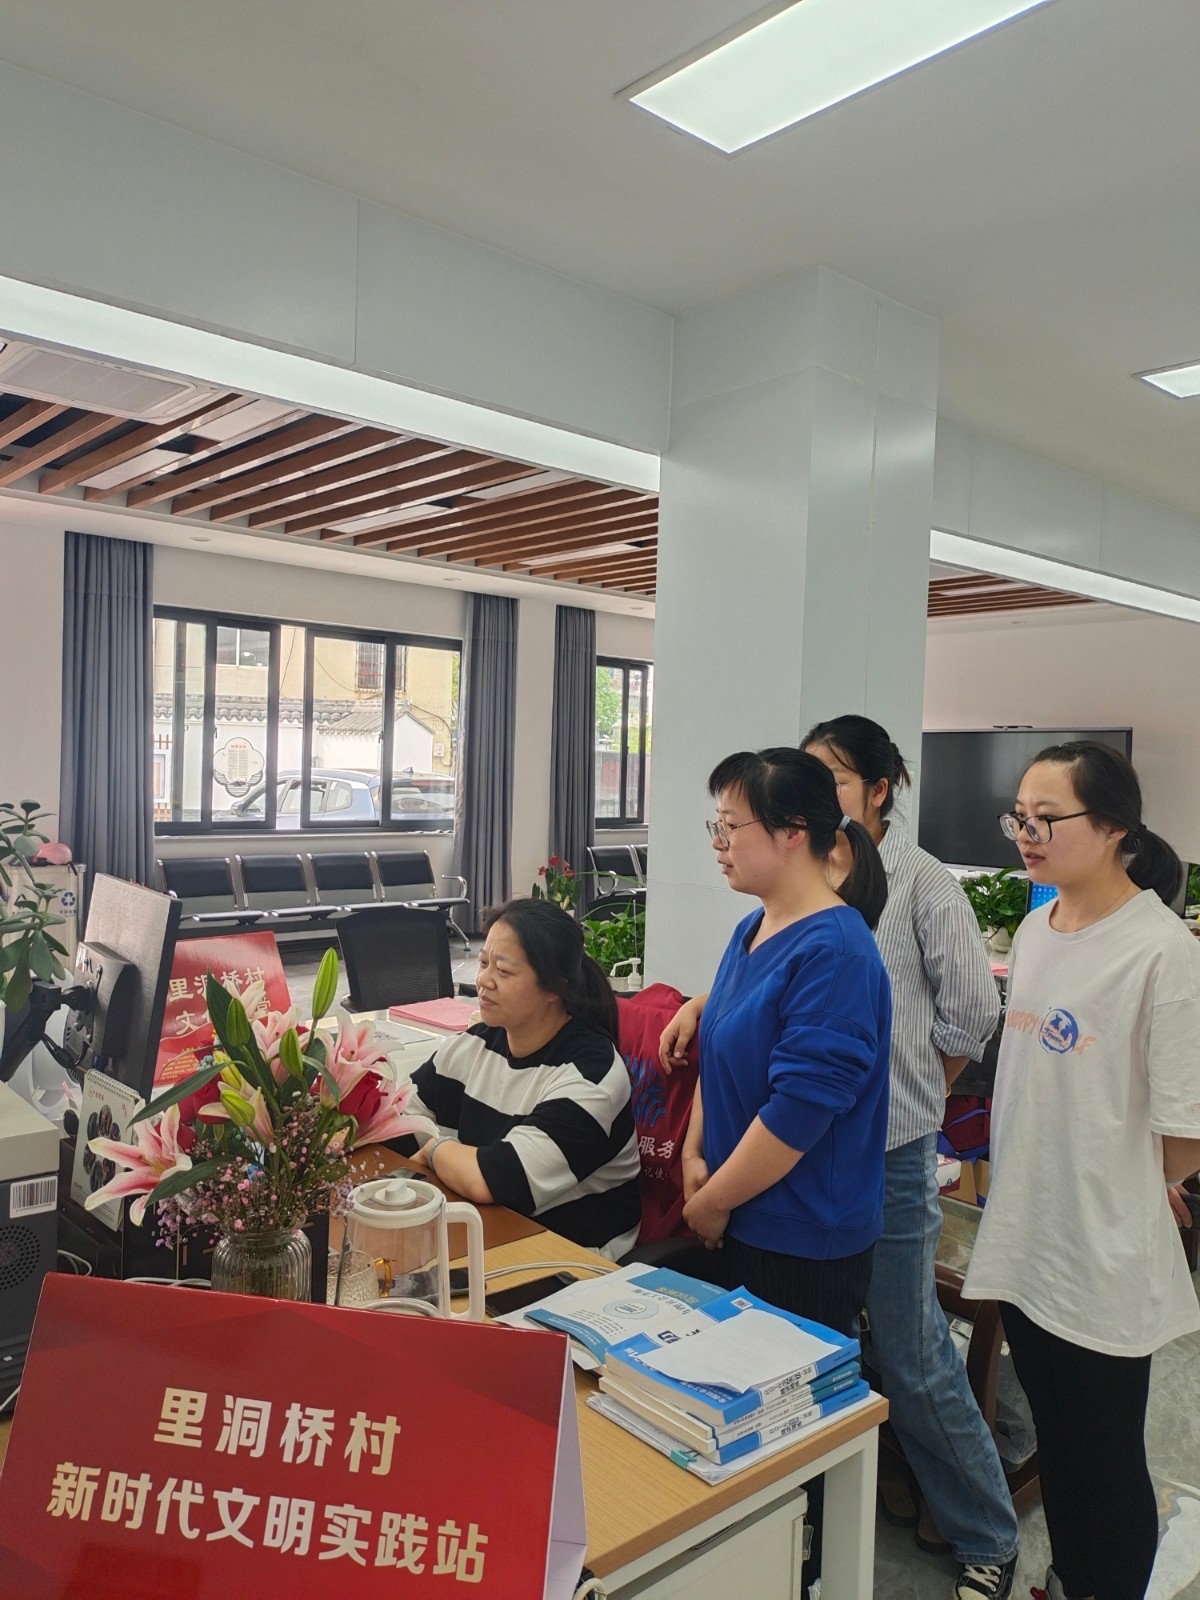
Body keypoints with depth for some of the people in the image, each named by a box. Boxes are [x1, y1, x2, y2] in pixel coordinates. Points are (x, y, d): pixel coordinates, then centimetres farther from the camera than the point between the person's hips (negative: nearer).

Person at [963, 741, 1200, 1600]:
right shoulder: (1035, 930, 3)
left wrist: (1116, 1199, -2)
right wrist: (1022, 1194, 12)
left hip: (1105, 1260, -7)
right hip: (1025, 1241, 7)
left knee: (1108, 1457, 13)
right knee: (1054, 1441, 24)